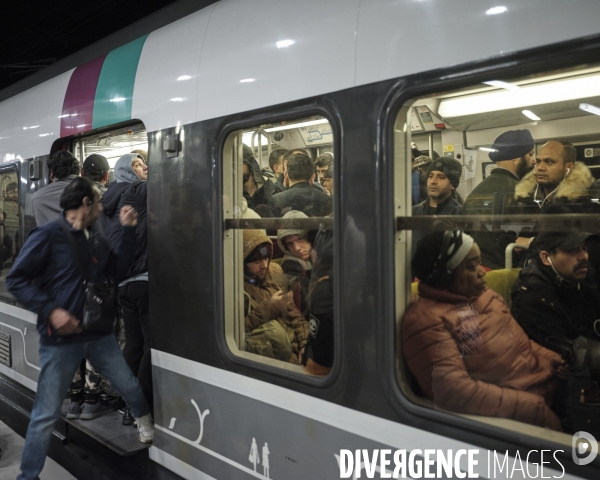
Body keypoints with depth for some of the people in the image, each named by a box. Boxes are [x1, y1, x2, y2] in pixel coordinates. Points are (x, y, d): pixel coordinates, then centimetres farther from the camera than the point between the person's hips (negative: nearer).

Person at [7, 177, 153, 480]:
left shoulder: (95, 239, 11)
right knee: (46, 414, 2)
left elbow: (117, 271, 6)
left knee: (130, 387, 16)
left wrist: (127, 230, 1)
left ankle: (145, 422, 46)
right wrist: (50, 310, -21)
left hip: (98, 334, 6)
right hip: (60, 340, -6)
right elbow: (16, 280, -11)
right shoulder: (49, 235, -11)